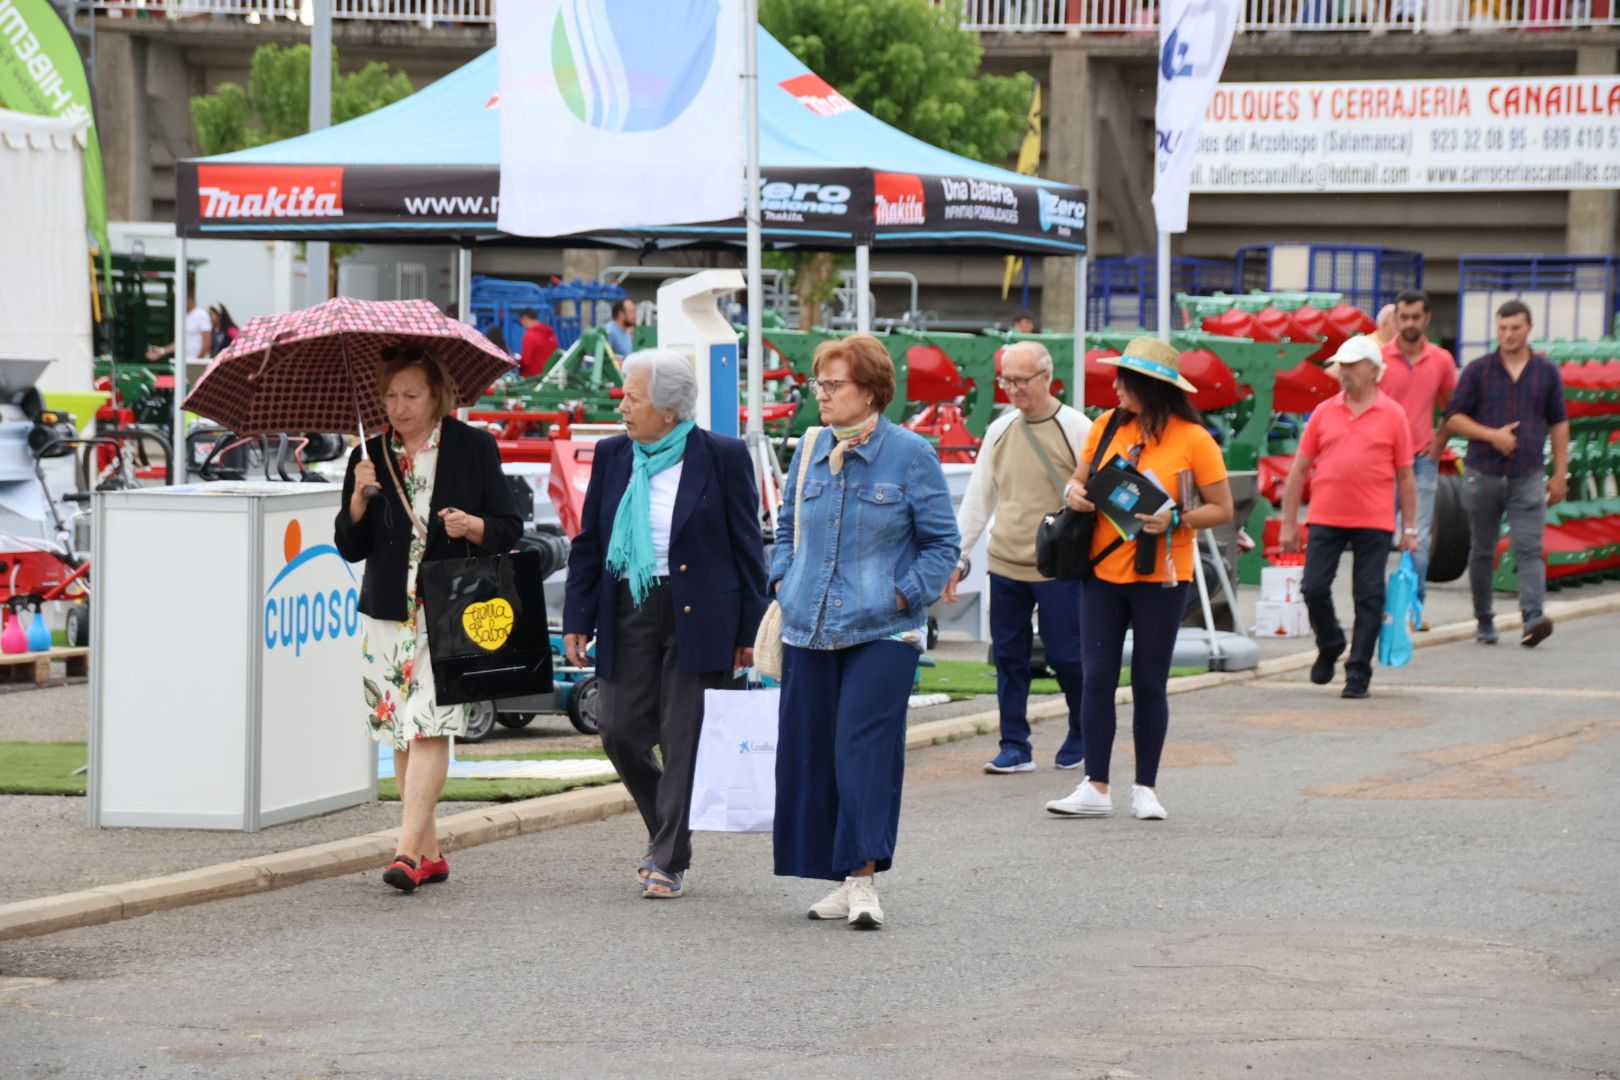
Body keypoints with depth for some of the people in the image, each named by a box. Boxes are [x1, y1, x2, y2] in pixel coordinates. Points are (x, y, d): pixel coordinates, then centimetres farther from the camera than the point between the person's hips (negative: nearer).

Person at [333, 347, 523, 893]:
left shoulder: (473, 448, 2)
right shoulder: (369, 457, 9)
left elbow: (509, 528, 4)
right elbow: (350, 548, 7)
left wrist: (472, 526, -16)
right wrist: (358, 500, -10)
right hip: (389, 615, 4)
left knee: (429, 726, -15)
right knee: (401, 735, 5)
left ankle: (409, 850, -20)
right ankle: (430, 853, 14)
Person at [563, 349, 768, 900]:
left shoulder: (723, 457, -4)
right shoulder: (612, 456, 8)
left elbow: (747, 546, -1)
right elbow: (588, 543, 12)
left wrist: (749, 630, -3)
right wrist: (577, 620, 5)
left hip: (695, 618, -4)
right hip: (628, 612, 4)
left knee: (682, 740, -3)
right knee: (621, 733, 1)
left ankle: (669, 863, 2)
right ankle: (667, 831, 26)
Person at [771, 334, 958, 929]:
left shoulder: (910, 455, -4)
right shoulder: (809, 451, 9)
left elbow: (941, 543, 0)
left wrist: (902, 596, -10)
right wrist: (783, 583, 8)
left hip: (882, 633, -5)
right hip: (809, 631, 5)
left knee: (864, 746, -14)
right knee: (811, 751, 5)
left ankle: (863, 877, -14)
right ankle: (843, 880, 15)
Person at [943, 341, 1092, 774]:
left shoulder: (1076, 430, -6)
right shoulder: (1000, 430, 8)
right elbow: (977, 500, 14)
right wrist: (954, 558, 11)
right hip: (1005, 564, 5)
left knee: (1065, 656, 0)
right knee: (1008, 657, 5)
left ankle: (1083, 737, 21)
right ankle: (1014, 746, 12)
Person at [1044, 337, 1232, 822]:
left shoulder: (1193, 440, -6)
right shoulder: (1107, 427, 5)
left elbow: (1222, 508, -2)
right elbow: (1081, 477, 18)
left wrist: (1176, 520, -18)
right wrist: (1075, 492, -6)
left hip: (1160, 579, -3)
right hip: (1103, 570, 3)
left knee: (1149, 683, 4)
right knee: (1097, 679, 0)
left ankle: (1145, 788, 14)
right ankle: (1095, 788, 4)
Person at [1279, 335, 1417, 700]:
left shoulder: (1392, 415, 2)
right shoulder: (1324, 413, 7)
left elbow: (1405, 475, 5)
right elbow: (1299, 470, 9)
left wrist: (1410, 528, 2)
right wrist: (1289, 523, 5)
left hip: (1374, 523, -2)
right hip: (1326, 519, 2)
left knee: (1368, 597, 0)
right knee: (1313, 588, -2)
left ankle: (1358, 671, 7)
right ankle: (1329, 647, 24)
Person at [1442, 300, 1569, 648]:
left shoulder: (1547, 372, 7)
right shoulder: (1478, 371, 3)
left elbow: (1559, 423, 12)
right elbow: (1454, 417, 1)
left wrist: (1560, 473, 8)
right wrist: (1492, 435, -13)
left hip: (1527, 478, -1)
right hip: (1483, 475, 1)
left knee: (1529, 549, -13)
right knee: (1482, 551, 8)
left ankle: (1533, 619, -25)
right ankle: (1484, 621, 19)